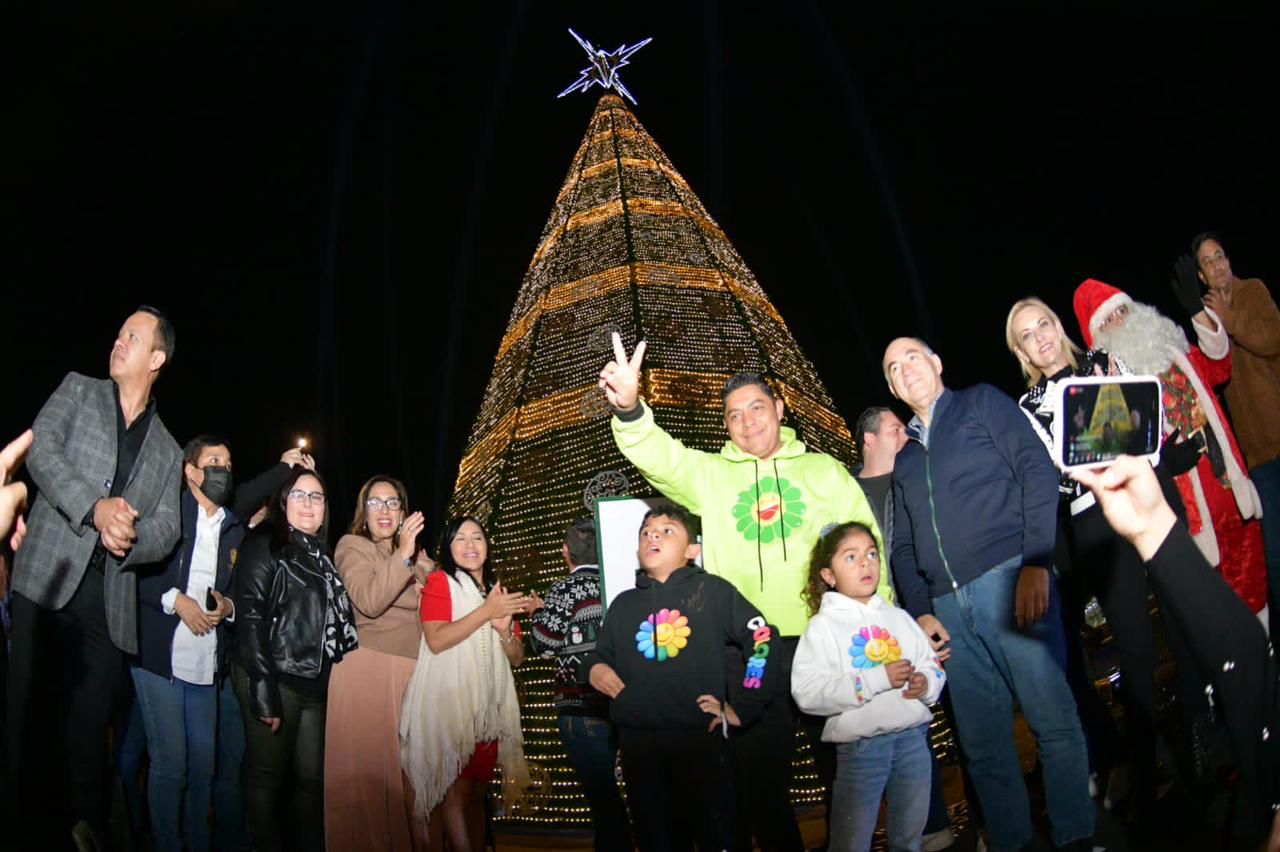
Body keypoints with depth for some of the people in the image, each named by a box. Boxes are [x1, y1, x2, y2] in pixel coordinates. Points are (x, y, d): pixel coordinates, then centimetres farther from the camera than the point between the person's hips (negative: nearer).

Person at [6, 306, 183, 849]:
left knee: (90, 724, 2)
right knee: (30, 709, 1)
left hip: (111, 599, 1)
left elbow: (165, 530, 8)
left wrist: (131, 536, -15)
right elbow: (42, 449, -5)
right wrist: (95, 507, -18)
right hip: (48, 578, -1)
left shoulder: (167, 453, 16)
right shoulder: (77, 390, 11)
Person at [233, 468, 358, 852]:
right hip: (276, 681, -6)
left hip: (316, 686, 6)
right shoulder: (265, 547, -3)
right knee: (267, 777, 2)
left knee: (313, 779, 9)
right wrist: (263, 693, -18)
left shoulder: (324, 556, 17)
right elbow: (250, 619, -12)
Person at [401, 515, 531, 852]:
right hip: (448, 703, -6)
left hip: (489, 706, 6)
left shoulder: (499, 593, 17)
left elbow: (517, 657, 14)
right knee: (455, 790, -9)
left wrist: (505, 628, -6)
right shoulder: (439, 581, -1)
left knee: (478, 792, 10)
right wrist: (485, 612, -16)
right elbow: (436, 640, -16)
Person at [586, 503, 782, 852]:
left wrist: (743, 708, -5)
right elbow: (601, 657, 22)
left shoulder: (712, 590, -1)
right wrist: (594, 670, -1)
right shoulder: (623, 604, 12)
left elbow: (763, 638, -4)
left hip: (701, 739, -4)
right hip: (638, 745, 4)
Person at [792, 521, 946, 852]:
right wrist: (877, 679, -21)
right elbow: (806, 693, -18)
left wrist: (925, 683, -12)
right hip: (861, 746, -4)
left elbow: (933, 665, 12)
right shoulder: (823, 626, -6)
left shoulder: (898, 617, 10)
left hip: (913, 738, 4)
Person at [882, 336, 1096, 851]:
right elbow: (903, 547, 22)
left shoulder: (982, 403, 11)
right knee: (982, 742, 6)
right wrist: (920, 611, 6)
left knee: (1054, 720, -8)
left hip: (1008, 578, -5)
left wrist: (1035, 563, -14)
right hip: (948, 607, 5)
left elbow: (1038, 472, -2)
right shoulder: (903, 458, 25)